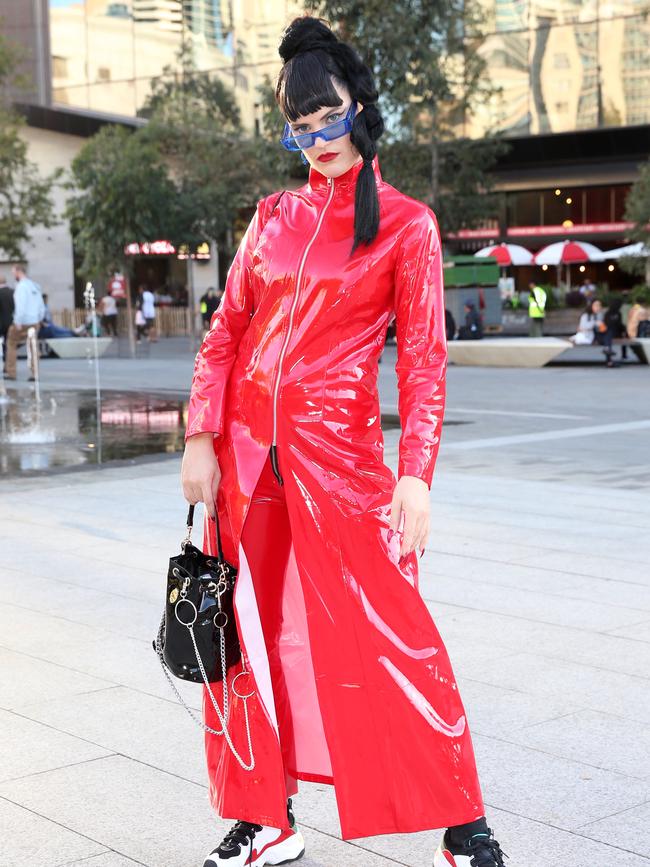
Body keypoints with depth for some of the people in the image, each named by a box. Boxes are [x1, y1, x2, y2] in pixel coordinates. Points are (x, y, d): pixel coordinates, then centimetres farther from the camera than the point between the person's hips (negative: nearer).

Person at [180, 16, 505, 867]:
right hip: (247, 446, 5)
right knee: (250, 634, 9)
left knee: (390, 635, -5)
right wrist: (201, 438, -1)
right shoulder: (273, 217, 11)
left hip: (338, 447, -4)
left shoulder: (405, 224, 0)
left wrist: (415, 474, -15)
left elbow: (423, 359, -5)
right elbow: (225, 333, 11)